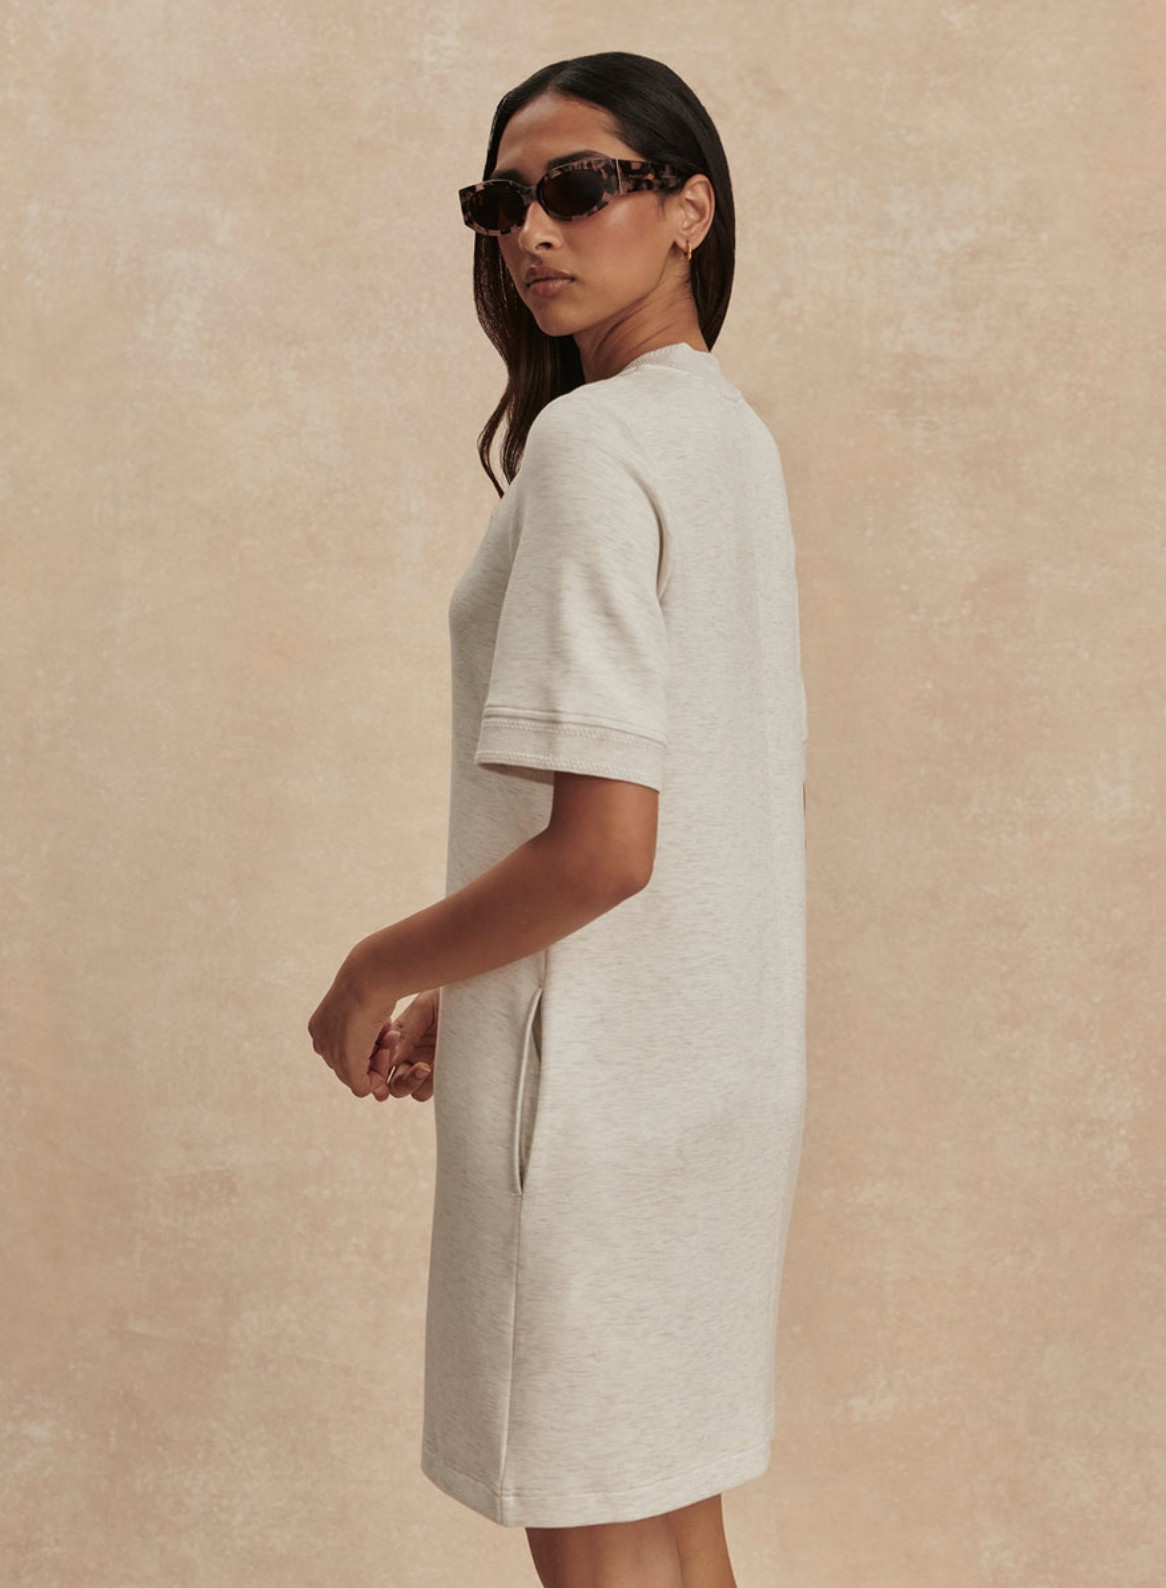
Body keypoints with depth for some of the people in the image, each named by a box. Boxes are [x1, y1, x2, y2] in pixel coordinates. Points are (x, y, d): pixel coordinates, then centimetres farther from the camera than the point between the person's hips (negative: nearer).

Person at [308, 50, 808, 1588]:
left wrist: (376, 974, -8)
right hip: (723, 1047, 9)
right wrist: (466, 991, 16)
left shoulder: (592, 439, -17)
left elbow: (603, 844, -24)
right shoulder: (734, 433, 12)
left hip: (599, 1071, -9)